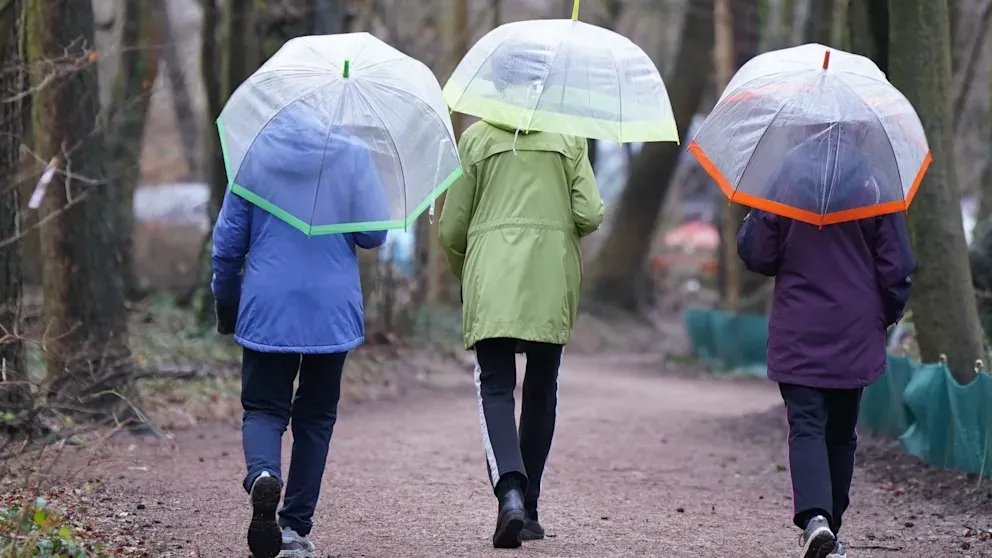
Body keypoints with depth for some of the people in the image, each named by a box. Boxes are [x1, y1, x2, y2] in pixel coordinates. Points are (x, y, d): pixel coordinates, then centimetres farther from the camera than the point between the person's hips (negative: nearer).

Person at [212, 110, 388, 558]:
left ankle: (263, 474, -25)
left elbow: (227, 240, 3)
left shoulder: (253, 154, 0)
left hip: (267, 308, 0)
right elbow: (373, 234, -5)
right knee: (315, 417, 12)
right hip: (333, 311, 0)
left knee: (264, 408, 8)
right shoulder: (353, 154, -4)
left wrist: (226, 304, 16)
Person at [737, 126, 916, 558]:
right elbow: (896, 266, -1)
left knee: (805, 427, -5)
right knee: (841, 433, 14)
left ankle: (814, 516, -27)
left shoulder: (784, 178, -6)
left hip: (797, 333, -1)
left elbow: (756, 254, -3)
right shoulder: (873, 181, -4)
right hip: (855, 334, 1)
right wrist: (888, 316, 13)